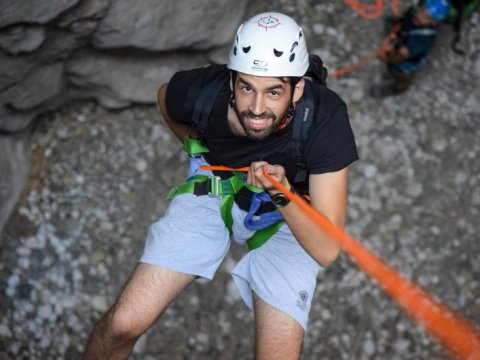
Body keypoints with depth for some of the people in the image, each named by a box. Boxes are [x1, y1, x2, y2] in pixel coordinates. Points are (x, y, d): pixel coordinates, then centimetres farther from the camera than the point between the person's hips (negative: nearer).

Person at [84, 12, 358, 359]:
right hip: (213, 190, 2)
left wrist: (282, 196, -46)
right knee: (123, 325, -10)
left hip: (289, 215, -1)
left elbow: (327, 250, -31)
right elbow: (166, 97, 3)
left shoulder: (326, 118, -34)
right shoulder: (202, 91, -27)